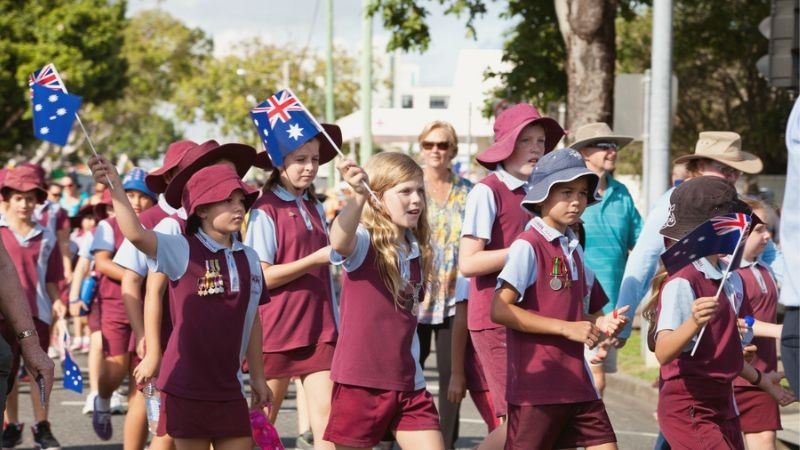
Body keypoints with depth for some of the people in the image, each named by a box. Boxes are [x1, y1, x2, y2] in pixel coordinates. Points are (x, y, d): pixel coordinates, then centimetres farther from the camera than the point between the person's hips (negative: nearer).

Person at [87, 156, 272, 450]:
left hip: (229, 387, 5)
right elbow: (136, 234, -25)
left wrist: (257, 376, 18)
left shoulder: (249, 259, 9)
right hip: (187, 385, -5)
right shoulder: (183, 252, -8)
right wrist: (115, 189, -37)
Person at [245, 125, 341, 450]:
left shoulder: (316, 209, 12)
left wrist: (334, 324, 17)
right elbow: (261, 277, -13)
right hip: (278, 327, -5)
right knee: (263, 421, 6)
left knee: (326, 416, -4)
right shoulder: (266, 211, -8)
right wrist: (316, 259, -16)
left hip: (318, 328, 5)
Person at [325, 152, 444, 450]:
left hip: (408, 382, 6)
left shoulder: (416, 250, 9)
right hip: (360, 380, -6)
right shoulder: (364, 241, -11)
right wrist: (359, 196, -55)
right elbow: (339, 241, -37)